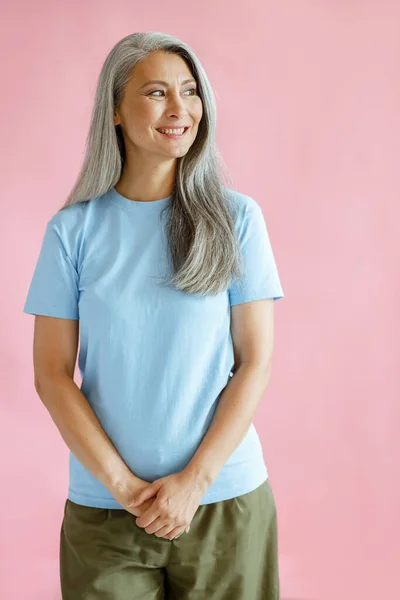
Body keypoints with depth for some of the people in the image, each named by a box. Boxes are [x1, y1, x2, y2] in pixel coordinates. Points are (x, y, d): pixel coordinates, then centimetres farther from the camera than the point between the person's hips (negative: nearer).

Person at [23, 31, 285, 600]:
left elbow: (255, 362, -3)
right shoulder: (73, 229, -2)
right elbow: (51, 374, -2)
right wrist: (123, 484, -10)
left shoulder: (236, 217, -2)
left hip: (228, 499, 0)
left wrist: (195, 479, -10)